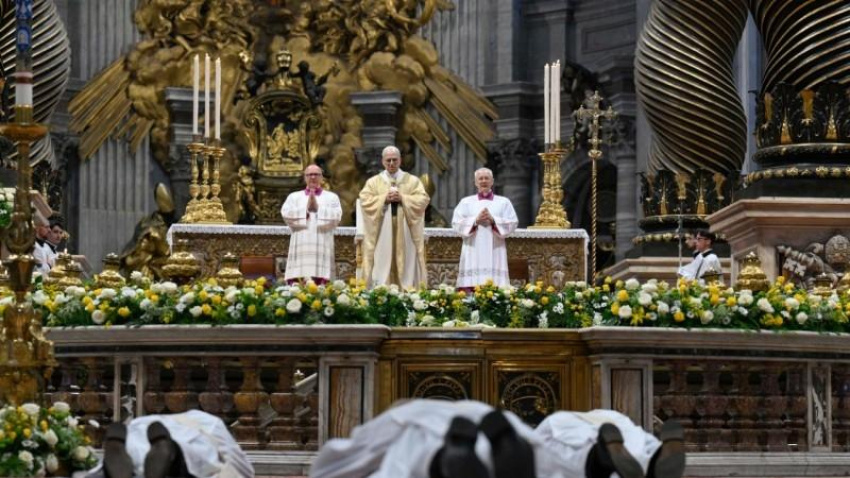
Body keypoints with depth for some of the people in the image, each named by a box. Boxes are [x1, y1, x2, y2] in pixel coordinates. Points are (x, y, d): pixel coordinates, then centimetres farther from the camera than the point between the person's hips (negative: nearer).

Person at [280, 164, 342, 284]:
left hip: (322, 250, -1)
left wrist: (318, 208, -6)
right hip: (300, 250, 1)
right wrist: (307, 208, -6)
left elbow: (336, 217, -2)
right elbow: (286, 215, 0)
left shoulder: (332, 197, 14)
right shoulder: (294, 197, 17)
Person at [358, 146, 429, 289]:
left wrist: (402, 198, -13)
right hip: (382, 234, 0)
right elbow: (365, 201, -3)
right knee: (382, 267, -6)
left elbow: (423, 200, -2)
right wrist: (384, 198, -13)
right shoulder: (373, 182, 10)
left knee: (407, 266, -3)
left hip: (404, 233, 0)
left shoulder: (413, 181, 10)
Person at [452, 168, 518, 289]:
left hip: (495, 253, 0)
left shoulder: (504, 202, 12)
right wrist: (476, 220, -10)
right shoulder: (466, 202, 13)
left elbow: (512, 224, 3)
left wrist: (493, 220, -10)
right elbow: (456, 224, 3)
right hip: (473, 253, 0)